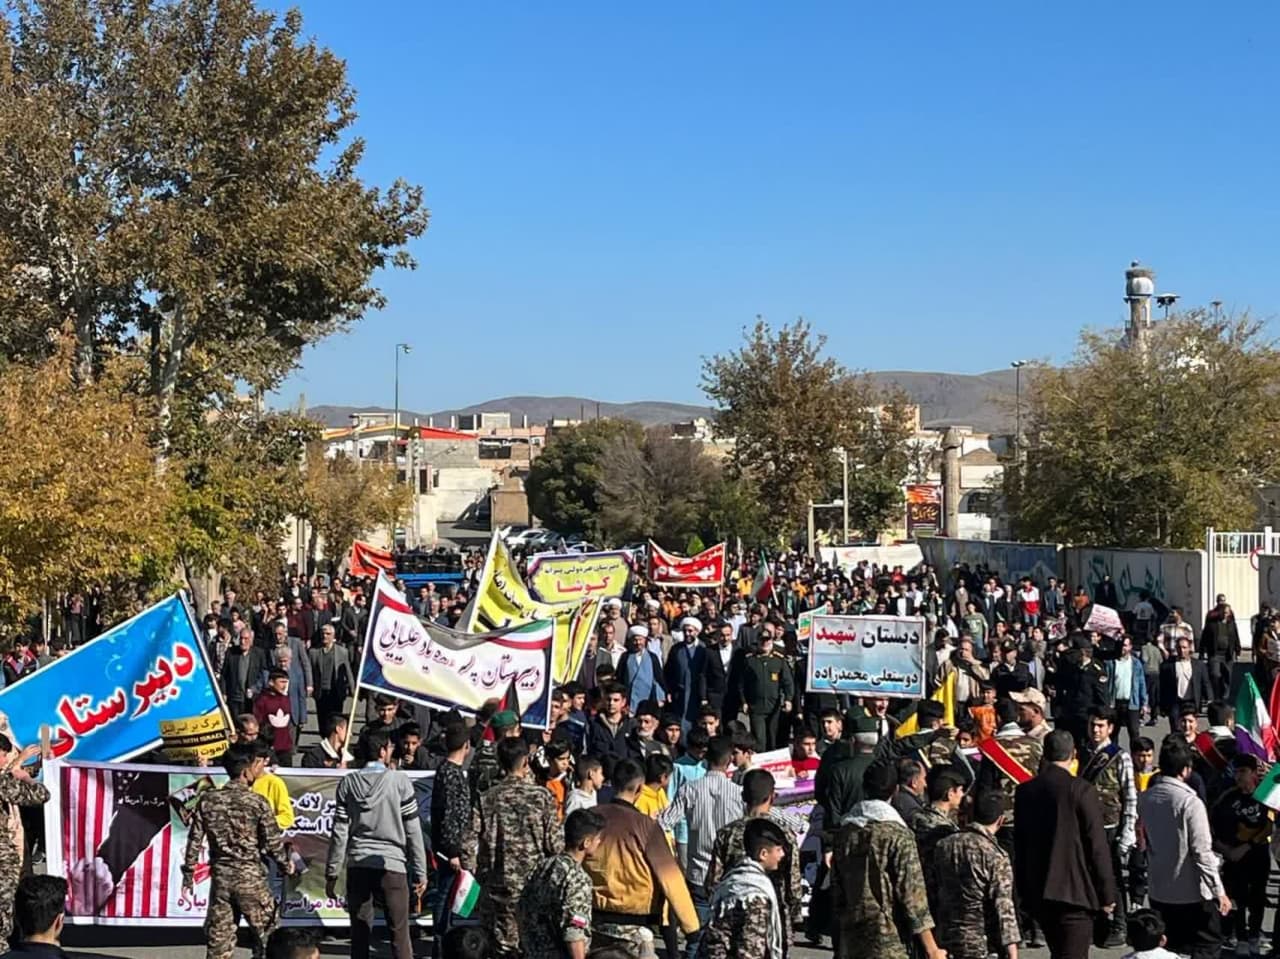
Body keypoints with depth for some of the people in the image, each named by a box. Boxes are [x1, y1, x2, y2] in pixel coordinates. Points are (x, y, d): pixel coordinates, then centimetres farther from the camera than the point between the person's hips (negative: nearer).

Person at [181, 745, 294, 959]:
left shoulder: (207, 800, 0)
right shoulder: (257, 802, -10)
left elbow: (194, 840, 2)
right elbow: (273, 842, -6)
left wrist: (188, 875, 11)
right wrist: (286, 865, 11)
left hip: (220, 876, 4)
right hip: (250, 877, -4)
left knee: (219, 934, 8)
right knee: (266, 932, 10)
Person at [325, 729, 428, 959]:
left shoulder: (348, 783, 3)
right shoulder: (399, 781, -4)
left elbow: (340, 832, 2)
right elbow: (413, 831, -4)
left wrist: (331, 873, 8)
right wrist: (420, 871, 2)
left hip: (358, 865, 3)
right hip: (391, 865, -3)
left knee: (360, 933, 8)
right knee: (399, 933, 1)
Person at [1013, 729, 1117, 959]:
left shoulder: (1024, 791, 2)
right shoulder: (1081, 790, -12)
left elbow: (1019, 845, 8)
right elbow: (1097, 846, -10)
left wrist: (1024, 892, 16)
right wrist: (1107, 894, -2)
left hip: (1038, 893, 5)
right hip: (1075, 892, -5)